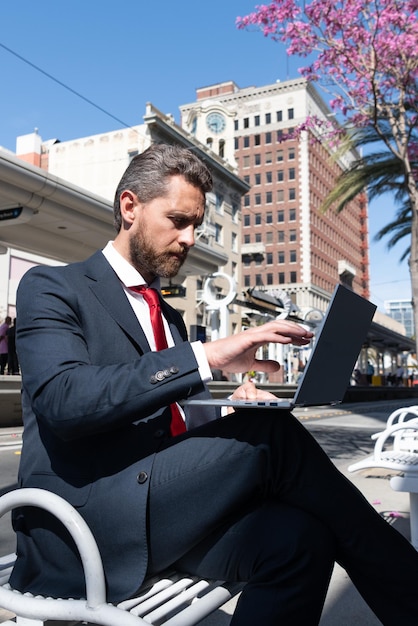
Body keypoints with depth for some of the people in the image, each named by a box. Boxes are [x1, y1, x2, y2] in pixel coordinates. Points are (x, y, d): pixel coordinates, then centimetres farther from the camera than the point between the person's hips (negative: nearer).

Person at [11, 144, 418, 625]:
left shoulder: (169, 317, 20)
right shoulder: (51, 287, -1)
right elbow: (62, 399, -20)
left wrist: (229, 406, -2)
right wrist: (206, 355, -26)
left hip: (162, 507, 6)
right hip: (82, 514, -6)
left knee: (298, 538, -25)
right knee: (273, 435, -24)